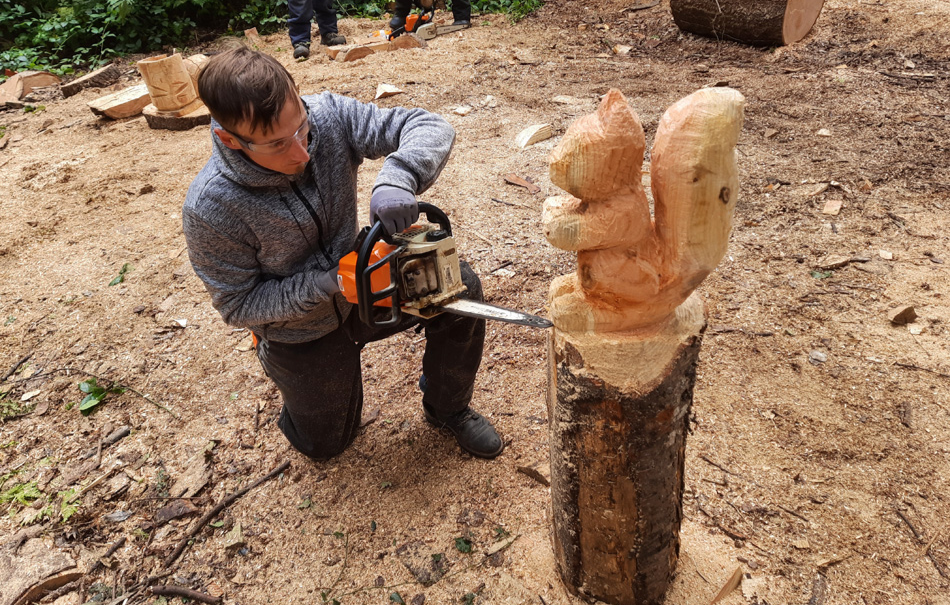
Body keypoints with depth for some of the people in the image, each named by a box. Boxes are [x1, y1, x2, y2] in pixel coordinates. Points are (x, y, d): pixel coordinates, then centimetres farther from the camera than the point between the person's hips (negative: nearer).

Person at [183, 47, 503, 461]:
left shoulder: (327, 117, -24)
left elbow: (430, 128, -24)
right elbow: (237, 304, -20)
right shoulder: (210, 208, -30)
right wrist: (327, 284, -33)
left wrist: (397, 179, -46)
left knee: (461, 286, -19)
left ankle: (447, 409, 6)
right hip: (300, 334, -2)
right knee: (326, 443, 16)